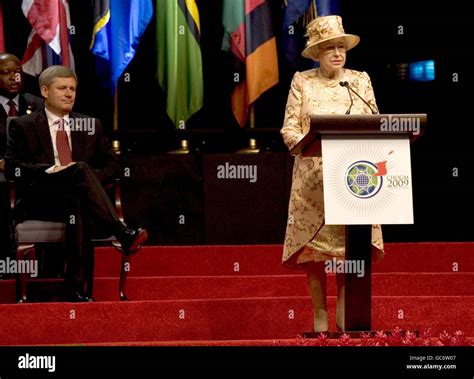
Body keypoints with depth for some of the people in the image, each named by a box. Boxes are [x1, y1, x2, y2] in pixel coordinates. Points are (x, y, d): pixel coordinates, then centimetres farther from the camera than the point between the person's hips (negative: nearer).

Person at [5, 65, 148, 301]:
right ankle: (122, 234, -47)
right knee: (80, 169, -35)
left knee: (79, 212, -39)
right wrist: (50, 171, -18)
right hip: (42, 200, -3)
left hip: (80, 199, 3)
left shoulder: (90, 126, 23)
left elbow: (111, 165, 18)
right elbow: (12, 167, -1)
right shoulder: (23, 126, 13)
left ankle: (79, 290, -48)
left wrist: (92, 178, -6)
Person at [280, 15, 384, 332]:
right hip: (312, 176, -1)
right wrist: (309, 144, -19)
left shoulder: (361, 80, 10)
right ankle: (320, 313, 4)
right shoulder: (302, 82, 4)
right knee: (313, 242, -4)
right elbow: (289, 130, 0)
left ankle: (344, 311, 1)